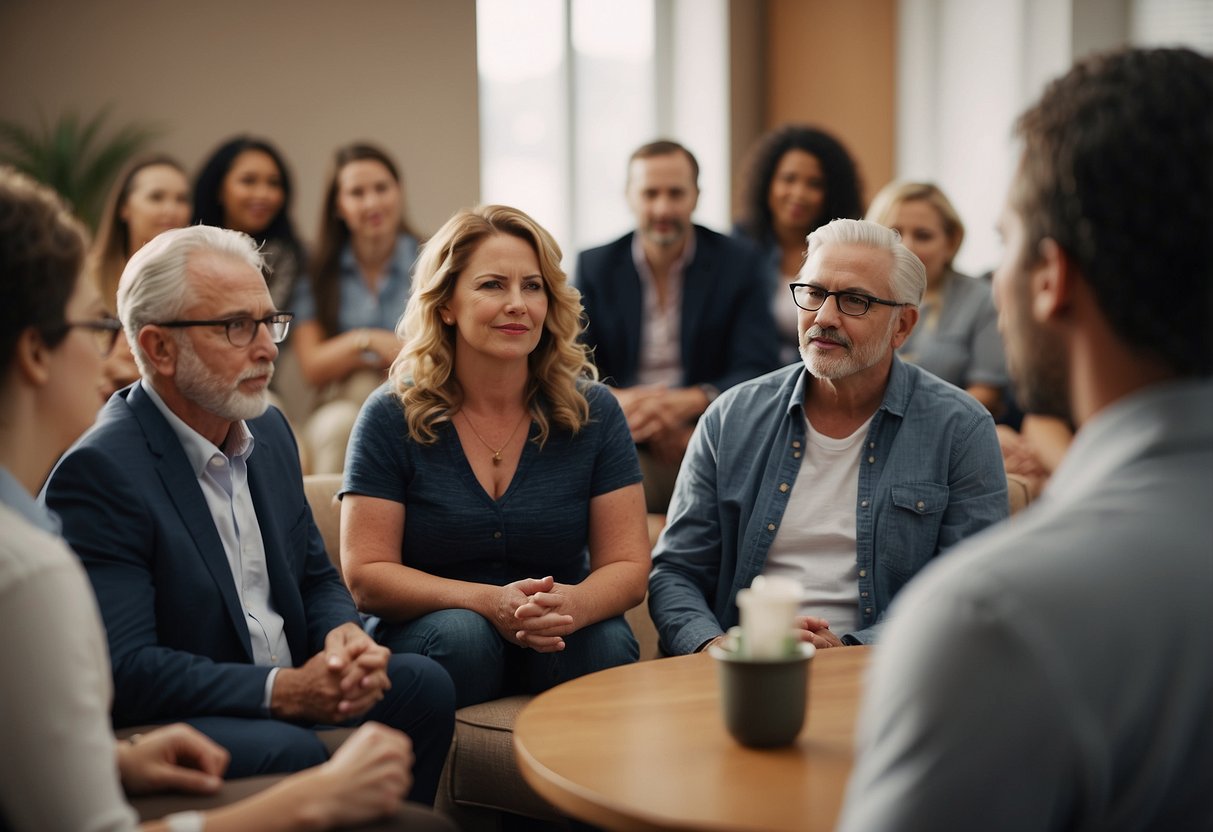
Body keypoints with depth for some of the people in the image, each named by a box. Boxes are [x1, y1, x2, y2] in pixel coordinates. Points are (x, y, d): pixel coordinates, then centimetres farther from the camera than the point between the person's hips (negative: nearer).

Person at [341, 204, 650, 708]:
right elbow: (366, 575, -8)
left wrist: (573, 605, -26)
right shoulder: (393, 417, -4)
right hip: (421, 635, -1)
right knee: (459, 633, -34)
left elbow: (627, 566, -1)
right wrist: (489, 602, -25)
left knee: (607, 645, -30)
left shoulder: (592, 412, 2)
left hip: (555, 643, 2)